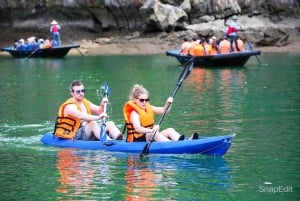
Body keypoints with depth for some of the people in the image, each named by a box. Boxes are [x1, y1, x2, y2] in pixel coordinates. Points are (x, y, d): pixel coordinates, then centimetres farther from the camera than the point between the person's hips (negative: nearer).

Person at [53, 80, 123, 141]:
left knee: (109, 124, -8)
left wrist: (102, 105, -14)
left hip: (88, 133, 8)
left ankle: (120, 140, -35)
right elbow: (80, 115, -32)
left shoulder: (85, 103, 16)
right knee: (93, 124, -32)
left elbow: (99, 111, 9)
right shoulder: (70, 106, -13)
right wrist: (97, 117, -45)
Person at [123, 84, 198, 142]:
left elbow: (163, 110, 10)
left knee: (170, 130, -8)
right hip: (137, 140, -8)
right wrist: (151, 130, -49)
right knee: (154, 133, -33)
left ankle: (180, 141, -37)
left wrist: (168, 104, -13)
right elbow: (137, 128, -33)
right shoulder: (134, 113, -16)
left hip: (150, 137, 8)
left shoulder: (149, 108, 11)